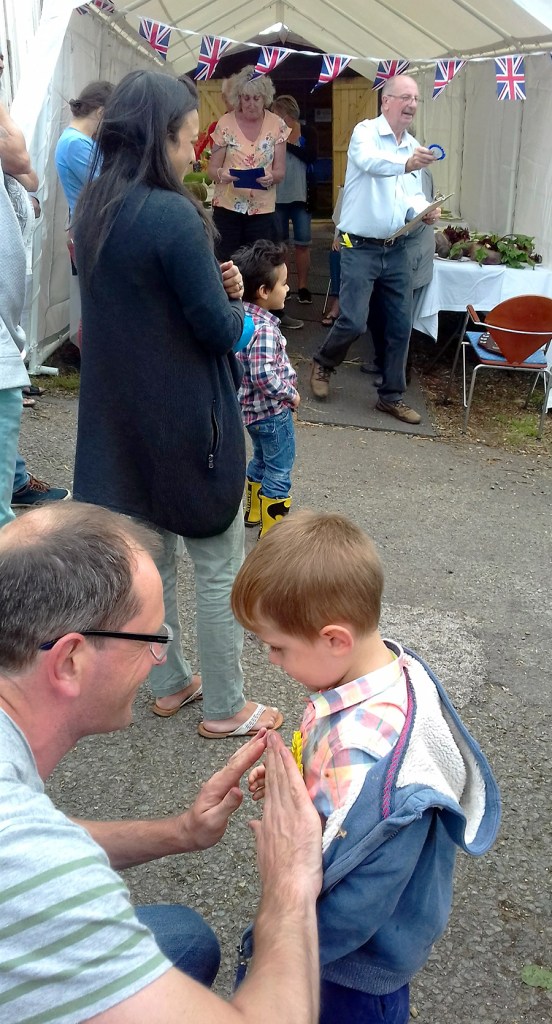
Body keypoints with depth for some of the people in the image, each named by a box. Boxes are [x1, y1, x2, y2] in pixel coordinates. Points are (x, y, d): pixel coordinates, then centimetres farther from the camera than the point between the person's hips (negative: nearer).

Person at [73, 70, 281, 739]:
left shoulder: (93, 208, 3)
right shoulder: (173, 216, -23)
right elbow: (221, 330, -20)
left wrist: (214, 286, 3)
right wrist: (235, 300, 2)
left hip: (121, 416, 8)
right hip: (187, 420, -8)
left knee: (151, 556, 20)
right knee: (218, 568, 8)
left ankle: (169, 684, 36)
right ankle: (224, 709, 22)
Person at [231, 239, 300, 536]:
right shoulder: (264, 329, -26)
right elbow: (264, 376, -32)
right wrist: (290, 394, -17)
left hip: (252, 407, 9)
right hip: (272, 411, -9)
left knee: (262, 460, 27)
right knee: (279, 471, 4)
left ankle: (253, 512, 42)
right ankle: (272, 531, 13)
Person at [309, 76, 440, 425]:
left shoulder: (414, 146, 12)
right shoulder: (365, 132, -9)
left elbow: (413, 194, 13)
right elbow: (370, 162, -32)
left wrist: (424, 210, -12)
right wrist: (405, 164, -53)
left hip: (396, 250, 6)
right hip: (360, 248, -6)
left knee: (402, 323, 5)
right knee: (354, 321, -8)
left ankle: (391, 396, 18)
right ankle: (323, 364, 23)